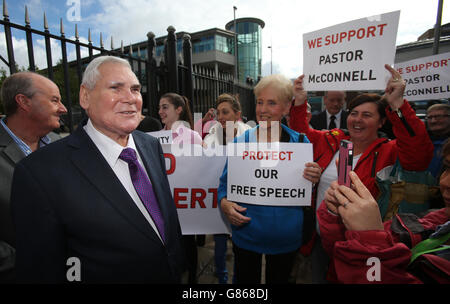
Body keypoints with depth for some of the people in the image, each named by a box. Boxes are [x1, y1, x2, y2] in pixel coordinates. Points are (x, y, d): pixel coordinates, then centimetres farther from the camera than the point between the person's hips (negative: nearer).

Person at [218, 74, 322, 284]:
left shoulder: (300, 142, -7)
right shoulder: (240, 142, -8)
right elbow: (225, 184, -1)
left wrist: (314, 180, -21)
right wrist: (224, 203, -20)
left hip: (286, 237, 1)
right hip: (246, 235, 0)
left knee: (279, 279, 24)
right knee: (245, 279, 20)